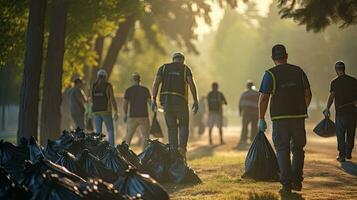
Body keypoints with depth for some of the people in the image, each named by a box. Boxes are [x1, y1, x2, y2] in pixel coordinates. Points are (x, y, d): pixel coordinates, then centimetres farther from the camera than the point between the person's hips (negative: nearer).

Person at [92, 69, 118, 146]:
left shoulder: (93, 86, 7)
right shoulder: (108, 86, -5)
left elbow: (91, 100, 8)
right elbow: (112, 99, -9)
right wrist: (116, 112, -7)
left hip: (96, 111, 3)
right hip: (106, 111, -3)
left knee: (98, 132, 7)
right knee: (110, 130, 4)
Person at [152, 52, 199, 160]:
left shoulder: (164, 68, 13)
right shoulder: (185, 68, 8)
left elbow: (156, 83, 0)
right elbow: (192, 84, -6)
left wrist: (153, 100, -4)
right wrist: (195, 101, -6)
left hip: (166, 100, 2)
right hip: (180, 100, -2)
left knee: (171, 127, 11)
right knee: (183, 126, 11)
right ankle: (182, 148, -10)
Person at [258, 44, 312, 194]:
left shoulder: (270, 74, -4)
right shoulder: (299, 71, 6)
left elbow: (263, 98, -8)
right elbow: (308, 94, 8)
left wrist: (261, 119, -1)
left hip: (280, 117, -3)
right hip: (299, 115, 3)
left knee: (282, 150, 3)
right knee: (298, 148, 16)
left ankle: (286, 184, -3)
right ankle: (297, 181, 16)